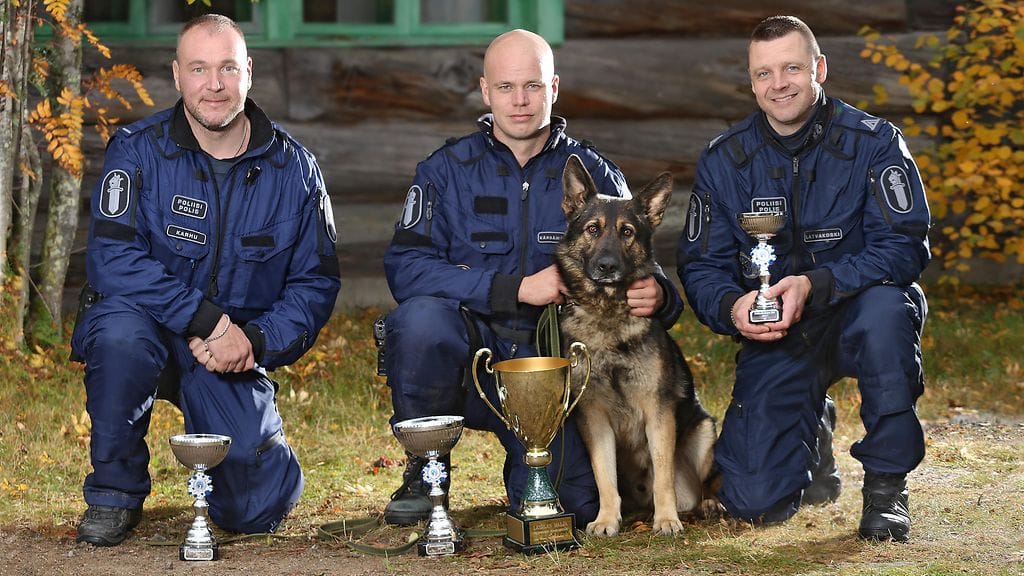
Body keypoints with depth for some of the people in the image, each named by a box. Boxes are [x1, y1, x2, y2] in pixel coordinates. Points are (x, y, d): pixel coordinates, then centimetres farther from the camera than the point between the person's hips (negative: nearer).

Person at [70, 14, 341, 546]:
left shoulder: (293, 169, -1)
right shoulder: (138, 151, -9)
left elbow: (316, 281, 1)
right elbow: (112, 259, -21)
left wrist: (255, 341, -17)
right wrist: (208, 320, -28)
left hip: (240, 348, 2)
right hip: (148, 328, -1)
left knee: (256, 509, -15)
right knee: (122, 329, -39)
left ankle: (253, 440, 26)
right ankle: (114, 492, -14)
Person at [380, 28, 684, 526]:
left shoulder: (594, 175, 7)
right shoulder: (446, 171, 2)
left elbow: (640, 275, 6)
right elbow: (405, 267, -11)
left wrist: (657, 297, -20)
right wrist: (518, 288, -19)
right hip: (466, 359, -1)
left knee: (576, 506, -20)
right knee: (422, 316, -34)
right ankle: (424, 467, -7)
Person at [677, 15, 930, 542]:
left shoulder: (873, 142, -10)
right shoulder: (724, 161, -1)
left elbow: (905, 245, -19)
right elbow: (701, 266, 0)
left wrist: (815, 284, -32)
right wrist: (732, 307, -24)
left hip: (857, 315, -2)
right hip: (776, 340, 2)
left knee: (884, 308, -41)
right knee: (753, 501, -13)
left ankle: (886, 483, -19)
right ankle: (812, 433, 26)